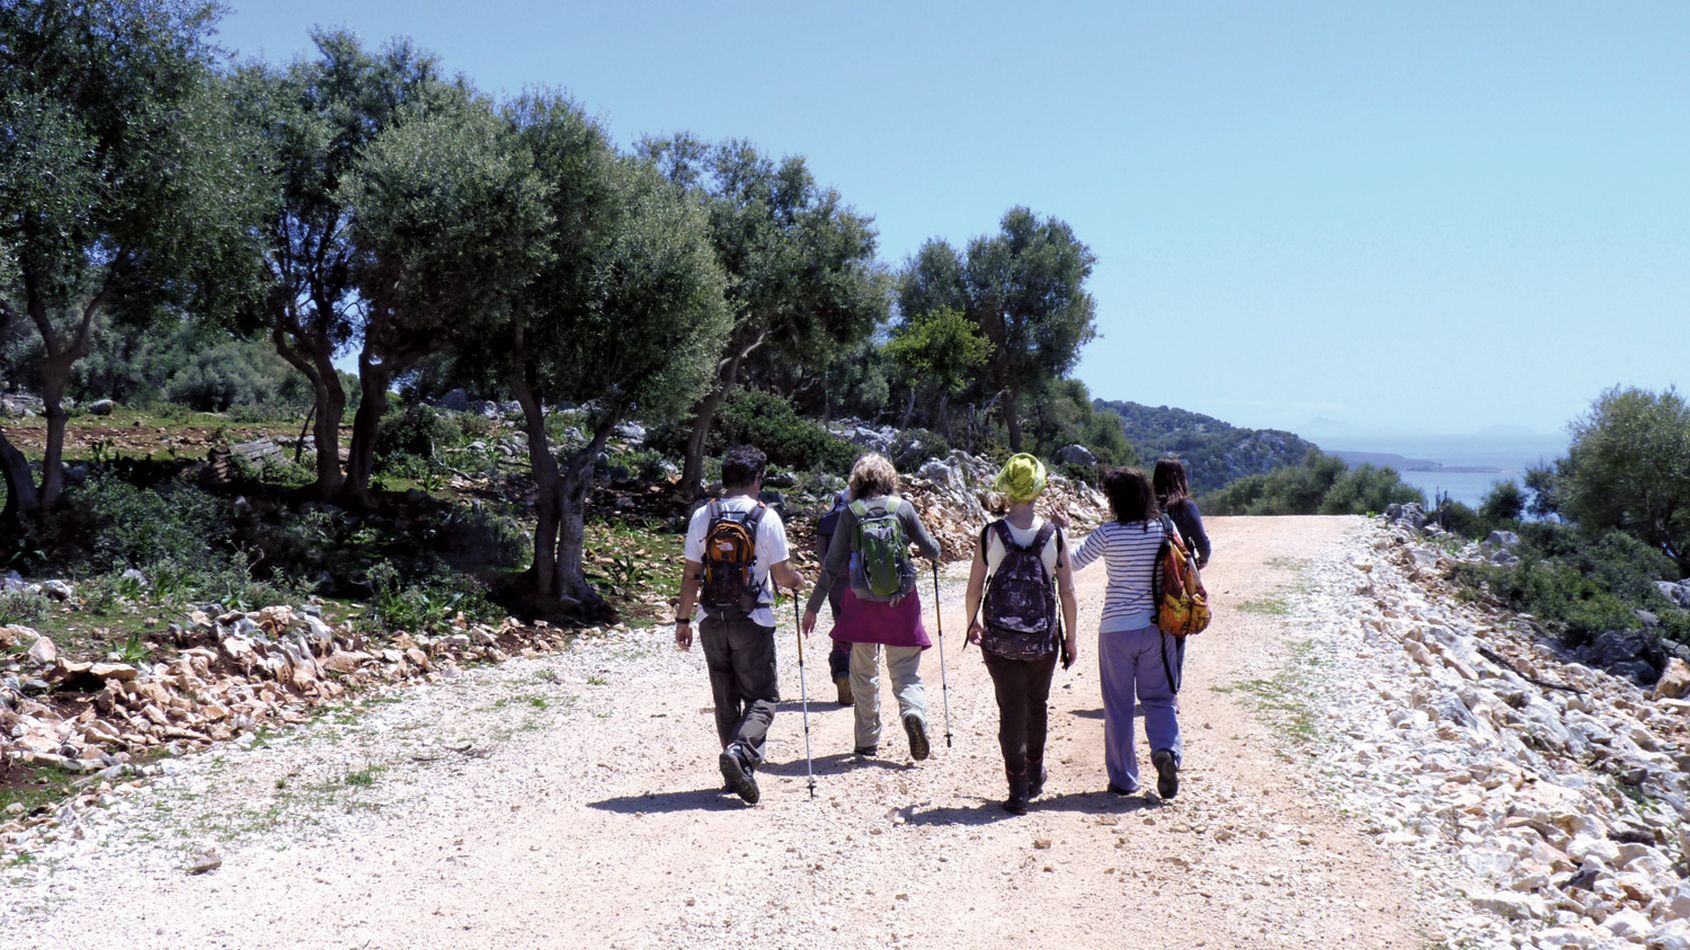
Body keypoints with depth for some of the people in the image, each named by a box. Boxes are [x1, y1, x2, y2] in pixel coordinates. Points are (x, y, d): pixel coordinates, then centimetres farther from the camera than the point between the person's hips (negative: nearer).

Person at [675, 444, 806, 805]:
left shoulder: (702, 516, 2)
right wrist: (799, 580, 15)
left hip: (711, 621, 4)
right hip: (752, 621, -4)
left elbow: (691, 575, 2)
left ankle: (737, 772, 21)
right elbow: (782, 575, -7)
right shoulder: (766, 517, -8)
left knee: (725, 700, 15)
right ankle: (740, 752, -20)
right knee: (762, 698, 4)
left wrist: (683, 619, 10)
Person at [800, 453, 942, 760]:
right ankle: (914, 711, -20)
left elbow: (832, 565, -3)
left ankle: (868, 741, 18)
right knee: (905, 670, 8)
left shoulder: (850, 513, -4)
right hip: (901, 600, 0)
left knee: (864, 675, 14)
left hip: (861, 602, 0)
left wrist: (813, 607, 4)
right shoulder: (902, 507, -3)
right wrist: (934, 549, 30)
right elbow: (931, 550, 5)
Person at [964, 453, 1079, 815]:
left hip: (999, 639, -1)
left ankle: (1018, 788, 6)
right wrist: (1071, 637, 8)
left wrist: (972, 623, 15)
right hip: (1043, 639, 1)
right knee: (1037, 705, 21)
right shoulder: (1053, 535, -7)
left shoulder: (991, 534, -8)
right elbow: (1067, 591, -4)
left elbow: (974, 589, -3)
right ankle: (1034, 774, 37)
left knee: (1011, 710, 6)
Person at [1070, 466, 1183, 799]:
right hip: (1156, 628, 2)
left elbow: (1074, 562, -2)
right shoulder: (1165, 529, -4)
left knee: (1118, 706, 9)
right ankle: (1167, 750, -11)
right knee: (1159, 698, 14)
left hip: (1116, 629, -2)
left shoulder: (1108, 533, -11)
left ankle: (1123, 778, 15)